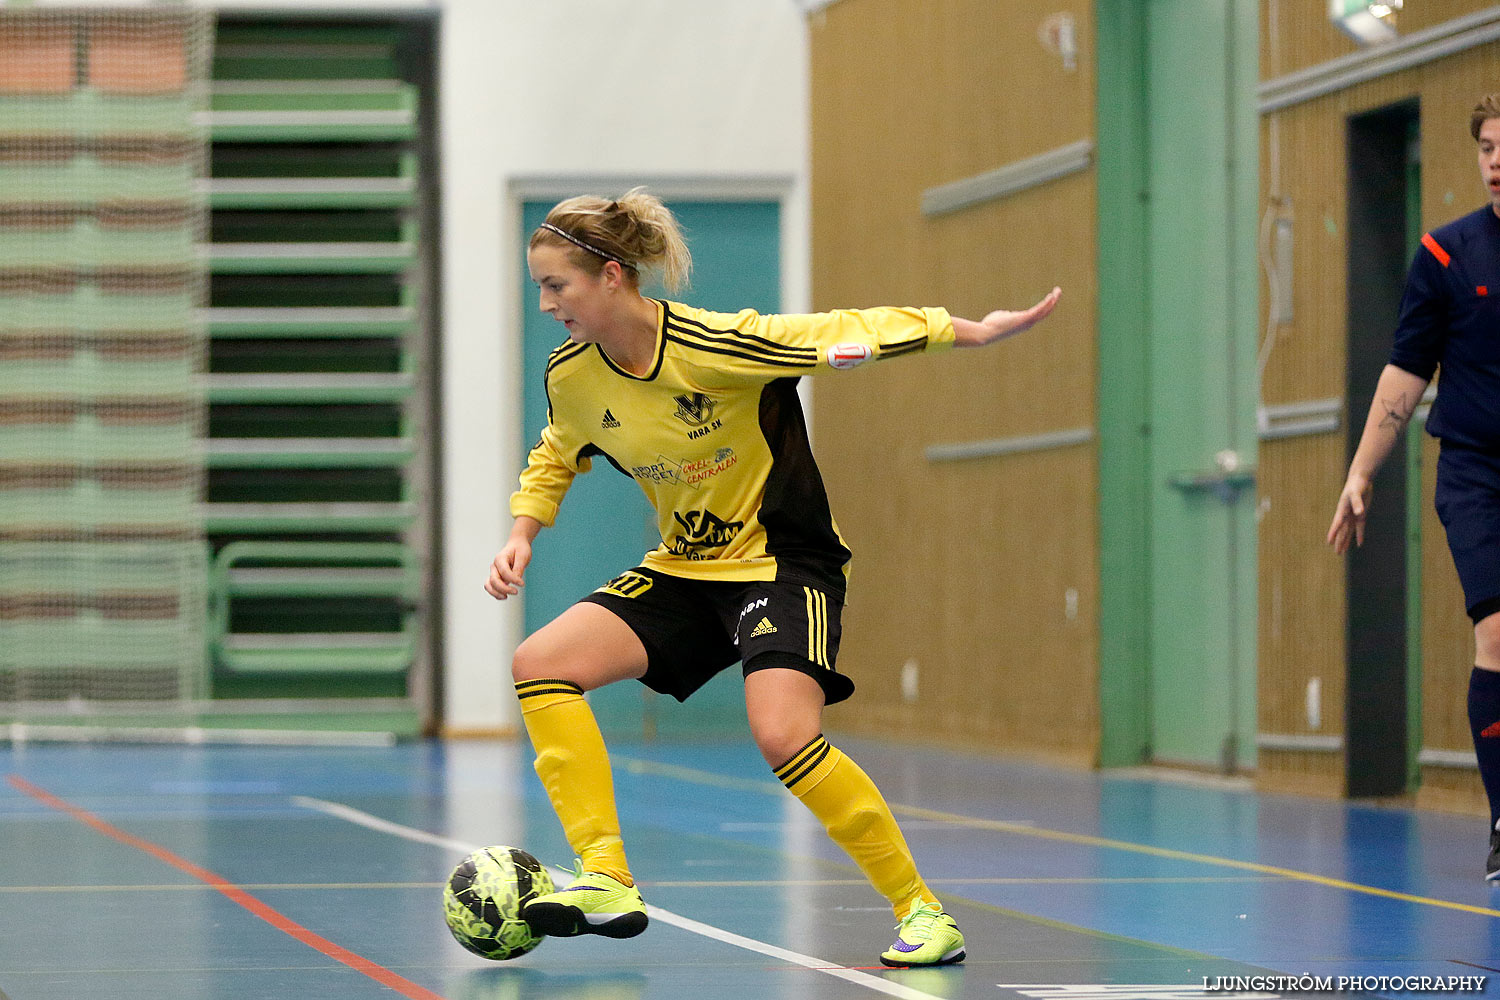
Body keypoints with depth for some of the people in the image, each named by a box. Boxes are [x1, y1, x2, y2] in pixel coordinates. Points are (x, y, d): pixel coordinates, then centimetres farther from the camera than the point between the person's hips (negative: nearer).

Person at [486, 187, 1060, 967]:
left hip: (782, 560, -6)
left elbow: (841, 337, -16)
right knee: (540, 666, -11)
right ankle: (607, 882, -11)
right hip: (683, 570, 7)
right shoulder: (570, 376, -5)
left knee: (783, 735, -28)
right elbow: (554, 460, 17)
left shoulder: (714, 346, -24)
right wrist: (522, 534, 2)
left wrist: (973, 331, -15)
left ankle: (922, 911, -12)